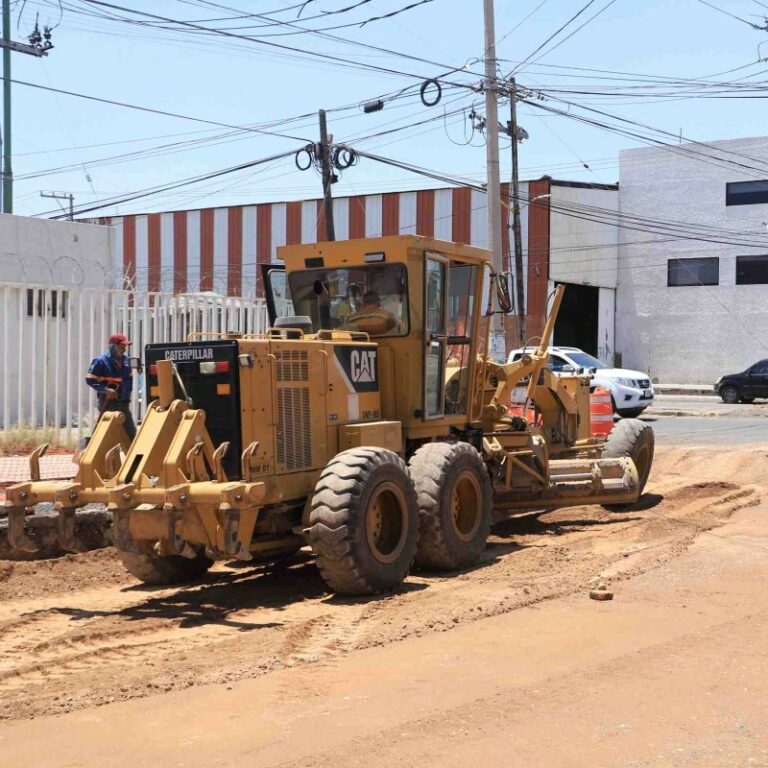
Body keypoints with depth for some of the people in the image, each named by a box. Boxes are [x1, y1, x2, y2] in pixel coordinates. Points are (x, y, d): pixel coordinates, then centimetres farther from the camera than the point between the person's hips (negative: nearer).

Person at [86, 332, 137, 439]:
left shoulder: (125, 360, 10)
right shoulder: (101, 361, -10)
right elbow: (90, 380, -11)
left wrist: (127, 392, 10)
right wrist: (105, 390, -20)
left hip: (123, 402, 6)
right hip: (108, 402, -6)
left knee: (131, 431, 8)